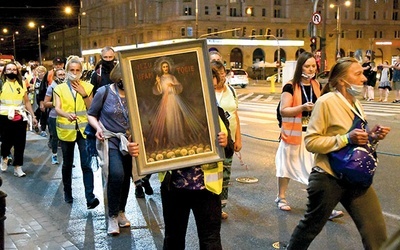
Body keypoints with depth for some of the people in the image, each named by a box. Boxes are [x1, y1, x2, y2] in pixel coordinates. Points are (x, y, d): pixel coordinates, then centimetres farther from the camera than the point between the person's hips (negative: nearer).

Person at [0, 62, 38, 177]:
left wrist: (33, 116, 7)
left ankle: (17, 167, 12)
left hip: (20, 118, 2)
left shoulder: (21, 85, 9)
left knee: (20, 143, 2)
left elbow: (27, 102, 11)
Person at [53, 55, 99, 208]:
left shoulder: (87, 87, 6)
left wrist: (84, 94, -10)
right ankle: (67, 193, 29)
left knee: (86, 164, -10)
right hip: (66, 130, 1)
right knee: (67, 164, 13)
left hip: (84, 129, -1)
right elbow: (57, 108, -12)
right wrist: (67, 115, -32)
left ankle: (90, 197, -13)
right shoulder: (60, 88, 3)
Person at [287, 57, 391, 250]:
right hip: (329, 178, -7)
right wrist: (346, 139, -25)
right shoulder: (326, 101, -15)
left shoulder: (355, 103, 8)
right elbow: (311, 142, -18)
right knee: (311, 226, 11)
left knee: (376, 230, 4)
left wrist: (371, 135, 0)